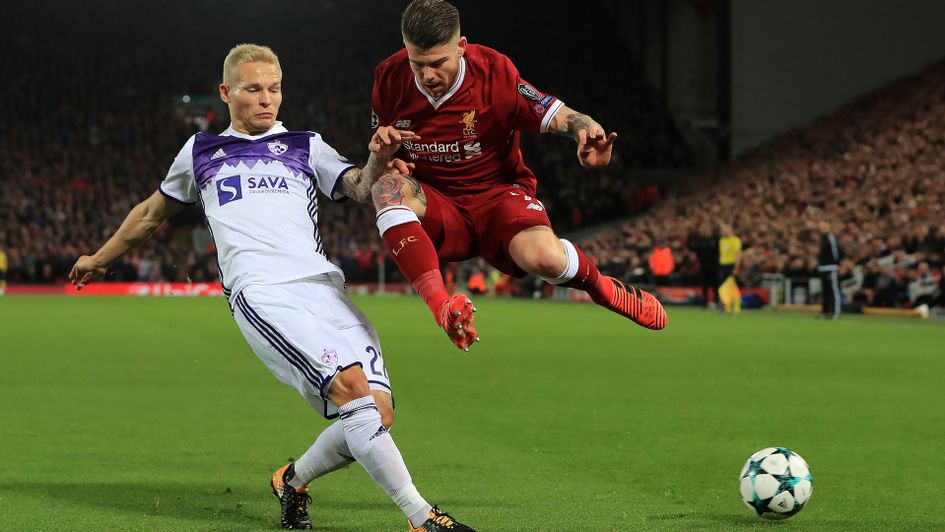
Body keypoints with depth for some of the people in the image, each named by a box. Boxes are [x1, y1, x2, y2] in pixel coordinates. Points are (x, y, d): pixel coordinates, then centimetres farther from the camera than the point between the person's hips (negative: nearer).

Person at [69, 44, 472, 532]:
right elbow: (152, 213, 39)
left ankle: (294, 480, 14)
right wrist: (99, 258, 48)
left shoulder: (305, 147, 23)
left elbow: (360, 188, 6)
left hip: (324, 286, 3)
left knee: (377, 413, -15)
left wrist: (378, 161, -17)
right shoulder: (201, 153, 24)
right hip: (260, 291, -3)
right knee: (351, 385, -27)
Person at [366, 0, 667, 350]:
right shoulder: (390, 79, -7)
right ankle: (439, 305, -42)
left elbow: (560, 116, -14)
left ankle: (604, 288, 5)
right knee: (388, 185, -33)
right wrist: (381, 148, -17)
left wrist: (585, 130, -38)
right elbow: (375, 166, 8)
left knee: (545, 258, -33)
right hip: (434, 208, 2)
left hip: (498, 194, -2)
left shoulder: (494, 72, -15)